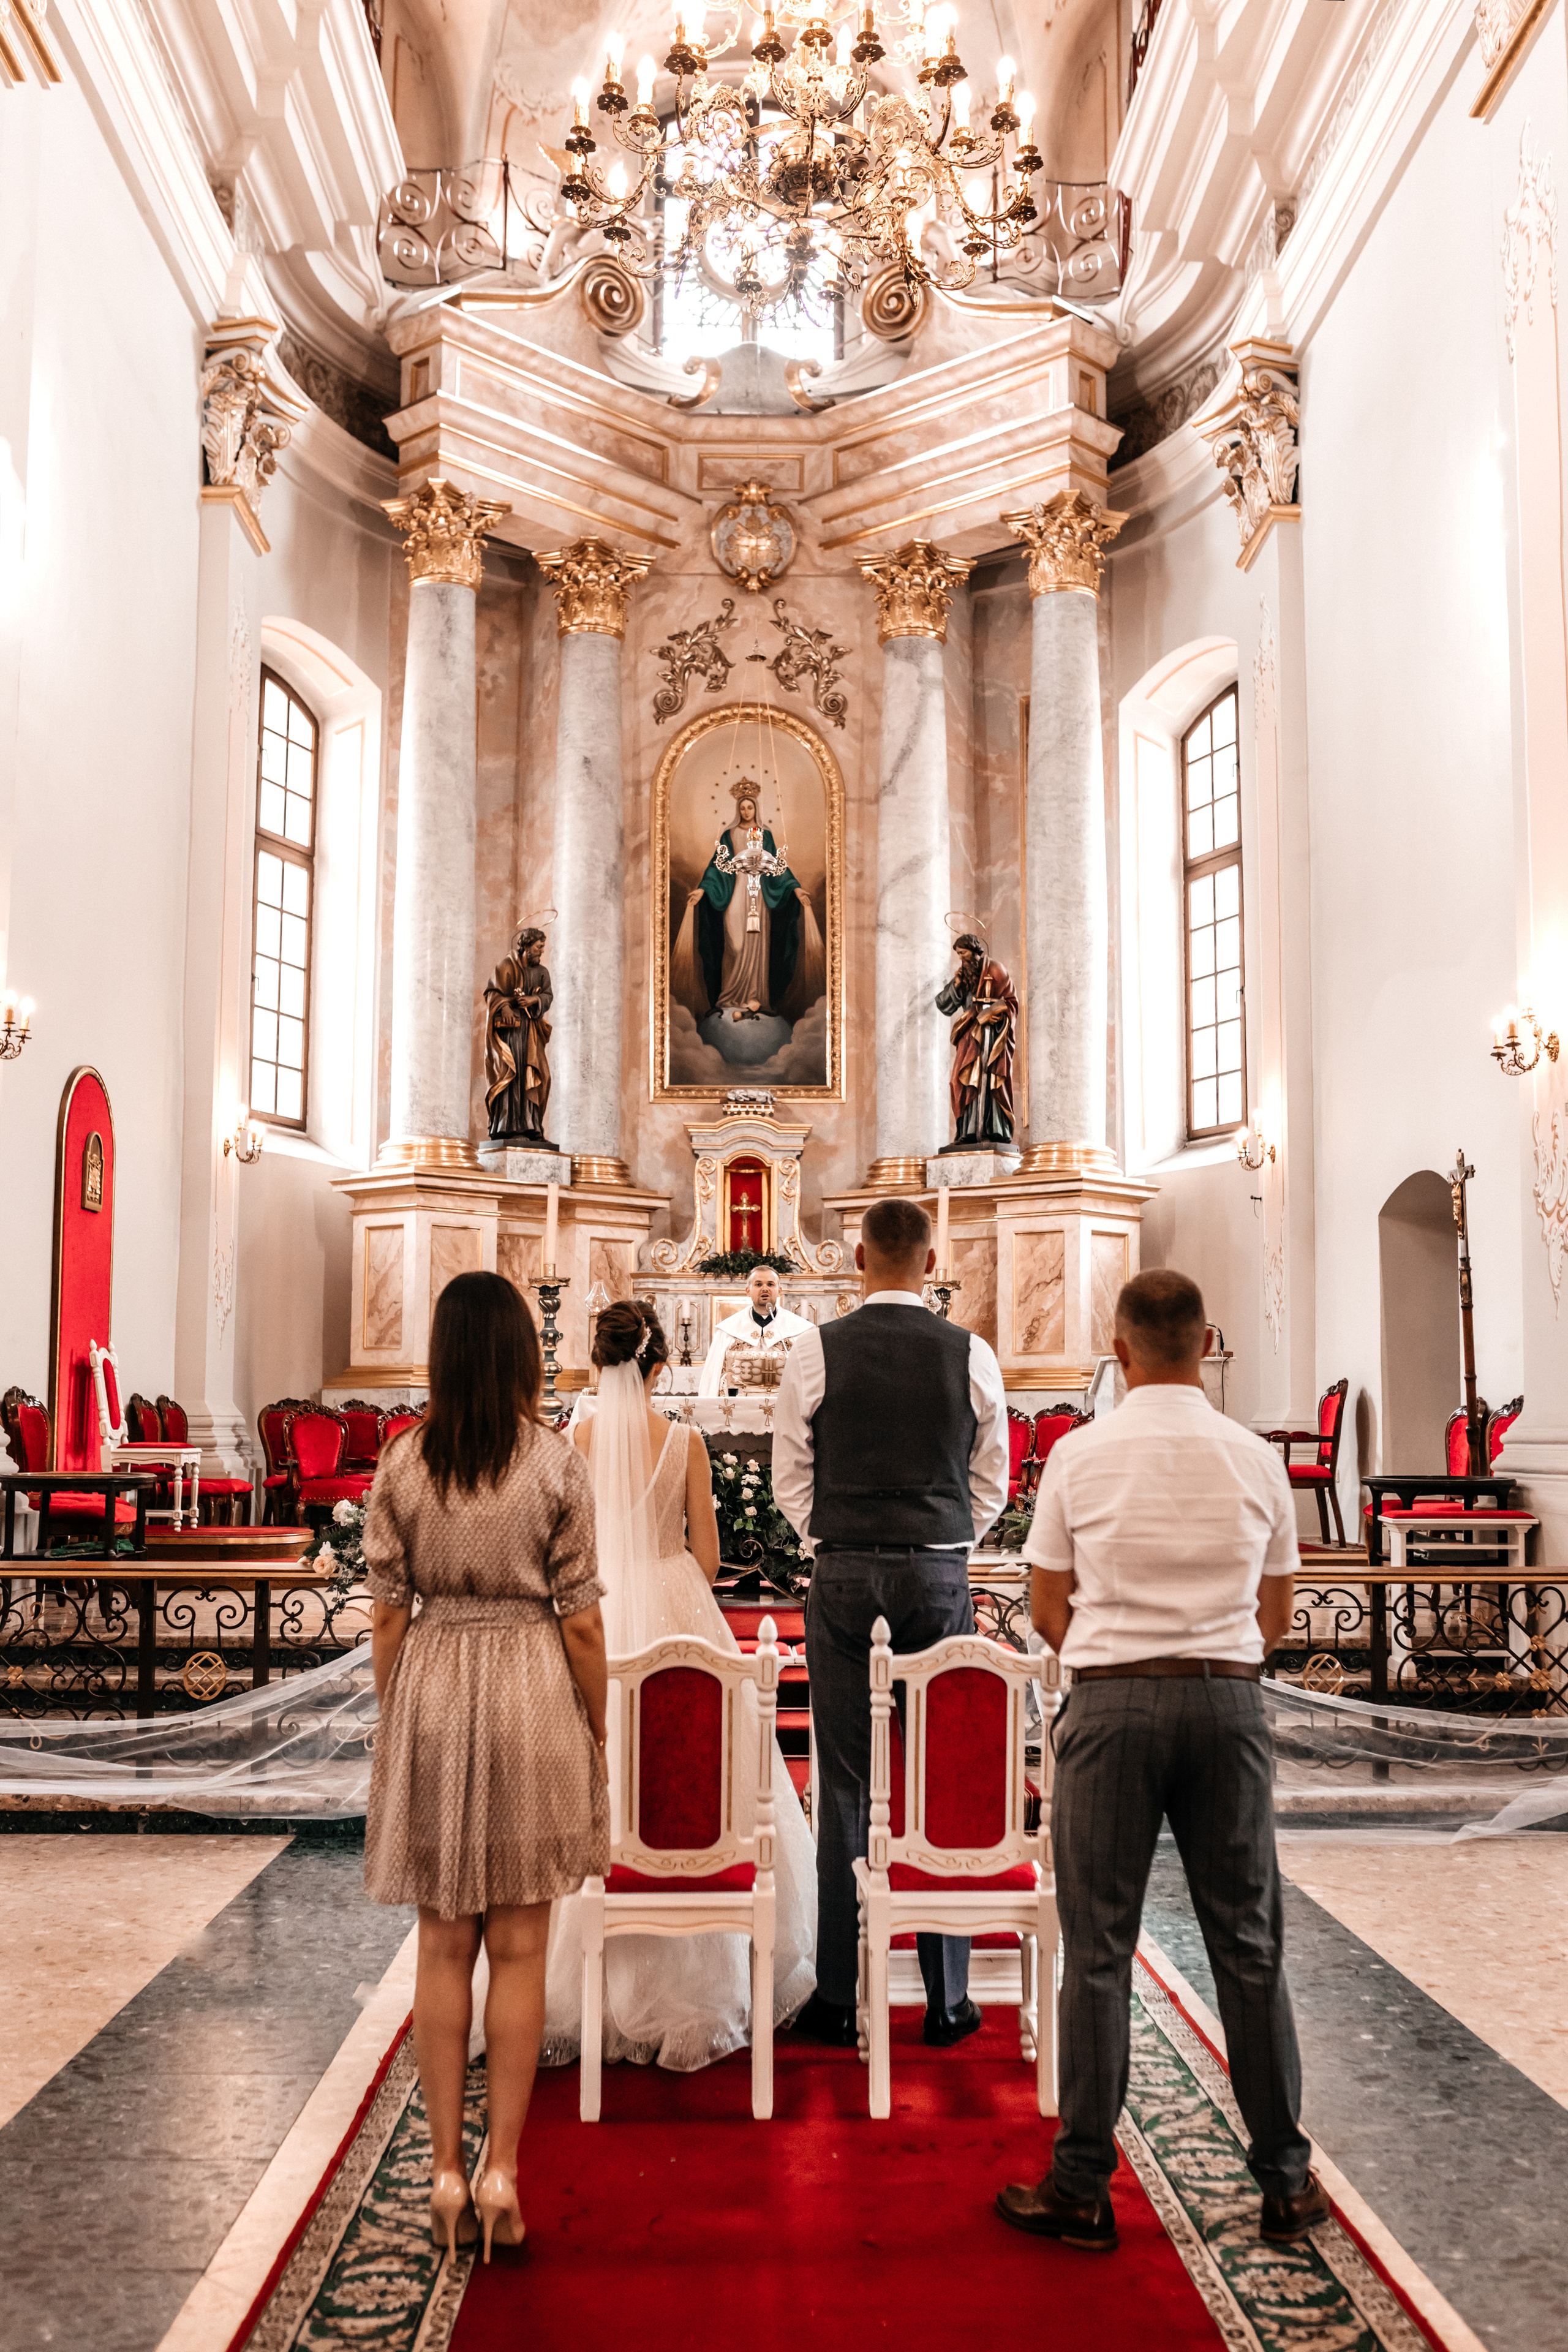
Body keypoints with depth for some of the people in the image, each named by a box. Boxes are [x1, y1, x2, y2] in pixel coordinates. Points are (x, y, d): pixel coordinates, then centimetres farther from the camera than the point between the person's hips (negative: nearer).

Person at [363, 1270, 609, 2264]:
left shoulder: (402, 1465, -3)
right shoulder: (558, 1463, -8)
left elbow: (388, 1614, 0)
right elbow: (580, 1621, -6)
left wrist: (397, 1724, 12)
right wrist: (596, 1734, 5)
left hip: (431, 1693, 2)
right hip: (531, 1694, -2)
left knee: (445, 1946, 13)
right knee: (518, 1948, 9)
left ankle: (447, 2173, 20)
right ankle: (502, 2173, 13)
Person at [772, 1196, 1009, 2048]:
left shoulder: (818, 1351, -3)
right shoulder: (972, 1354, 0)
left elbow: (789, 1476, 2)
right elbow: (992, 1481, 7)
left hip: (844, 1576, -1)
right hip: (941, 1575, 1)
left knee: (846, 1785, 4)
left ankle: (838, 2000, 11)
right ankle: (946, 1999, 14)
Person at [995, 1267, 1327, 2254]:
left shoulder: (1080, 1454, -4)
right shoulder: (1257, 1459, 1)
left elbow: (1048, 1607, 3)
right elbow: (1277, 1615, 10)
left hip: (1113, 1701, -2)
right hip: (1230, 1701, 2)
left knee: (1098, 1949, 5)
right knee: (1249, 1943, 12)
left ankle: (1082, 2191, 13)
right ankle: (1286, 2181, 22)